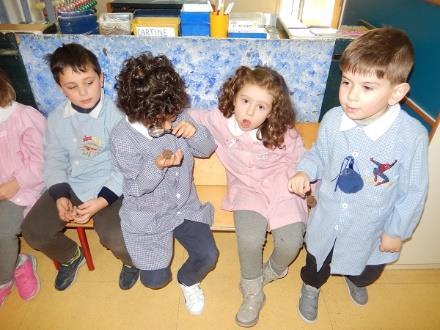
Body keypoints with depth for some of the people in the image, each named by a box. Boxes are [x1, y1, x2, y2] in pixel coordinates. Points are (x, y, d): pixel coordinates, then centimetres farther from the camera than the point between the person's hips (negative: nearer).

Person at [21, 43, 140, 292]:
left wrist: (101, 201, -24)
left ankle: (131, 260, 17)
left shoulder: (115, 116, -17)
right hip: (70, 185, 6)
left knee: (115, 237, -24)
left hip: (109, 186, -5)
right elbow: (54, 160, 5)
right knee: (33, 230, -1)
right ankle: (71, 256, 32)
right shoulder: (56, 118, -1)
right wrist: (60, 196, -10)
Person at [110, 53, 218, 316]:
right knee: (155, 280, 0)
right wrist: (158, 166, -38)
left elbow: (208, 149, -2)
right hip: (148, 215, -2)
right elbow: (140, 186, -17)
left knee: (208, 256, -9)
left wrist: (195, 132, -25)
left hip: (185, 205, 3)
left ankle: (188, 280, 28)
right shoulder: (122, 138, -22)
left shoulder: (177, 116, -11)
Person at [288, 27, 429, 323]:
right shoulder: (333, 120, -21)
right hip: (328, 218, 1)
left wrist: (397, 231, -6)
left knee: (369, 269, 30)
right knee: (318, 260, 26)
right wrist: (305, 172, -20)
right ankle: (312, 287, 62)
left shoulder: (412, 136, -27)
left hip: (372, 228, 0)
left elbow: (414, 191, -13)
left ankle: (356, 280, 68)